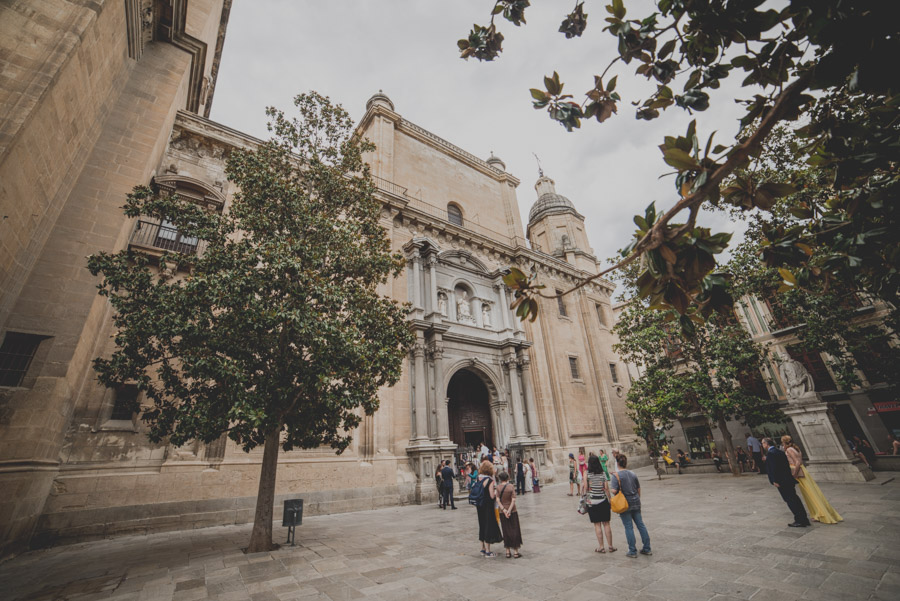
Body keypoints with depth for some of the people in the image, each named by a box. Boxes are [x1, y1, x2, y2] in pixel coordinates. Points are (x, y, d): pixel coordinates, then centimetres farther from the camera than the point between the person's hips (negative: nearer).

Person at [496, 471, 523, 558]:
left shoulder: (498, 488, -5)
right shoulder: (511, 486, -10)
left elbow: (498, 500, -11)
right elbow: (513, 500, -14)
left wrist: (504, 510, -13)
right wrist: (509, 510, -14)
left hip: (503, 512, 2)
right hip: (512, 512, -2)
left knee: (506, 532, 11)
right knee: (514, 530, 9)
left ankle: (508, 551, 16)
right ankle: (515, 551, 13)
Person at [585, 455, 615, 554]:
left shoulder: (587, 474, -9)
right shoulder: (603, 474, -3)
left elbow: (585, 487, -12)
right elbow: (606, 488, -4)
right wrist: (609, 500, 5)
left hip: (592, 502, -2)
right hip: (603, 501, 2)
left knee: (597, 525, 6)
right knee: (606, 524, 12)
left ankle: (601, 547, 11)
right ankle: (610, 546, 18)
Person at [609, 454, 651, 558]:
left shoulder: (616, 475, -16)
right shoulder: (633, 474, 1)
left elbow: (614, 491, -23)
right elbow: (639, 489, 11)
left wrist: (610, 489, -2)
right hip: (636, 502, 5)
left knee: (629, 527, 4)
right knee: (640, 524, 15)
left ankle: (632, 551, 12)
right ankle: (647, 549, 23)